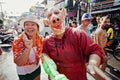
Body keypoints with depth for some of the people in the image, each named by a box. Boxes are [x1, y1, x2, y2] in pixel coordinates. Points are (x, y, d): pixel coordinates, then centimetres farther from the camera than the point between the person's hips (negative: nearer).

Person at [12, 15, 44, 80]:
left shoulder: (40, 38, -13)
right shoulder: (17, 42, -24)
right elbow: (19, 63, -29)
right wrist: (28, 48, -41)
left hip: (37, 68, 4)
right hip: (24, 73, -4)